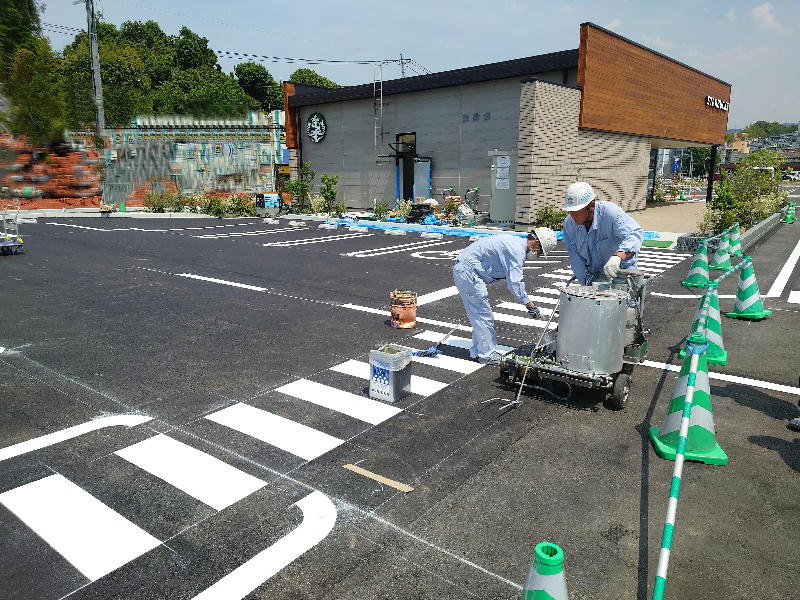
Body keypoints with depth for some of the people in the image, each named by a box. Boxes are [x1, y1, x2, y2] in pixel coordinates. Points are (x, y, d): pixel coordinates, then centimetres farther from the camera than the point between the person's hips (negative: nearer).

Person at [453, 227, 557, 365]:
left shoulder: (516, 243, 14)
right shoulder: (517, 250, -18)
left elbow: (513, 278, 20)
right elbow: (514, 283, -21)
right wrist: (529, 304, -14)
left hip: (463, 270, 11)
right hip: (467, 272, -11)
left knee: (478, 314, 15)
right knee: (483, 315, -5)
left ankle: (478, 351, 22)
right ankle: (487, 354, 3)